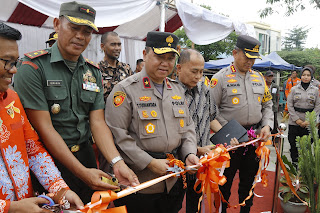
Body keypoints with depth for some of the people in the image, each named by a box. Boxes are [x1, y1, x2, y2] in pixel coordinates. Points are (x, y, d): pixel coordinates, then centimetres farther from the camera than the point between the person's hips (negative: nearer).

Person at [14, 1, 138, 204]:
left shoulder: (93, 72, 4)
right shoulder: (34, 67, -13)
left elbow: (97, 122, -2)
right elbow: (44, 127, -17)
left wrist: (117, 162, -16)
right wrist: (81, 172, -20)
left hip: (85, 155, 5)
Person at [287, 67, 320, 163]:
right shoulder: (294, 89, 4)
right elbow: (290, 105, 1)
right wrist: (297, 120, -7)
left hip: (309, 124, 0)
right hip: (294, 123, 0)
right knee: (294, 145, 4)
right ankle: (294, 163, 17)